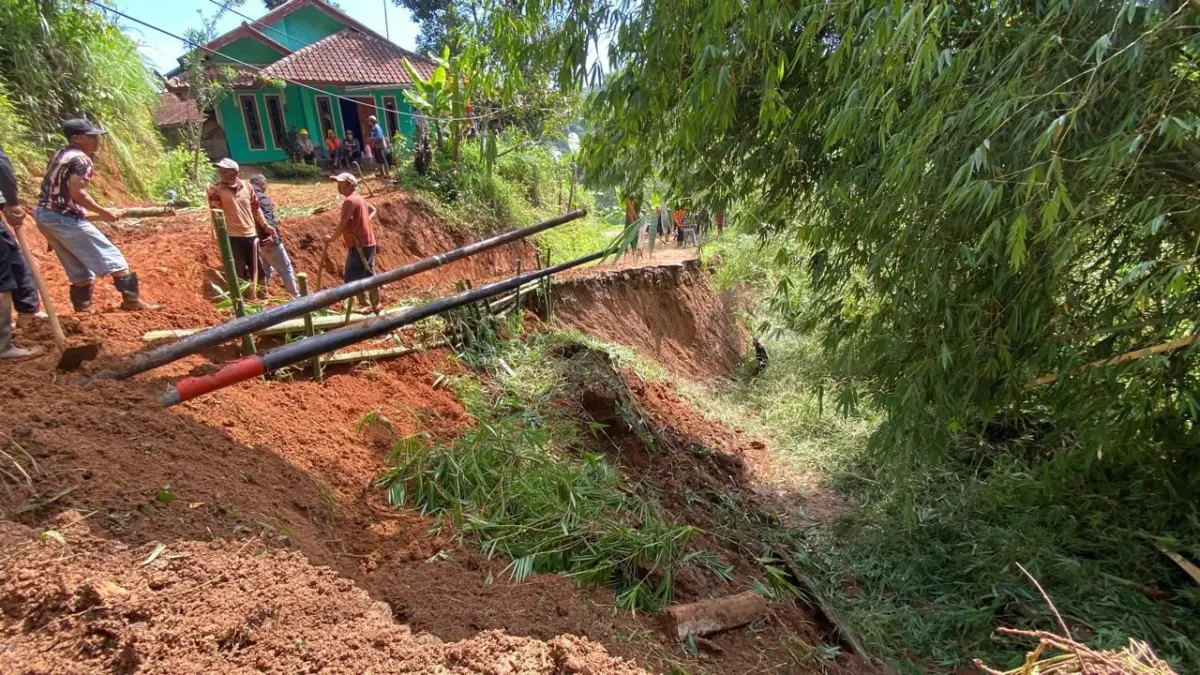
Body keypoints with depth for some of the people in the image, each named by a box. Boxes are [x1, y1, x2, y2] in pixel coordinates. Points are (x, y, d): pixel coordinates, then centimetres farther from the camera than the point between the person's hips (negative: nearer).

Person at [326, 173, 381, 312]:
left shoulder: (350, 201, -16)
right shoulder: (359, 199, 13)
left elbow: (343, 224, -19)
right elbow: (373, 210, 31)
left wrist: (332, 238, -5)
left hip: (359, 245, -10)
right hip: (367, 243, 10)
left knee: (351, 278, -5)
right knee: (368, 275, 15)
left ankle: (365, 305, -2)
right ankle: (375, 305, 23)